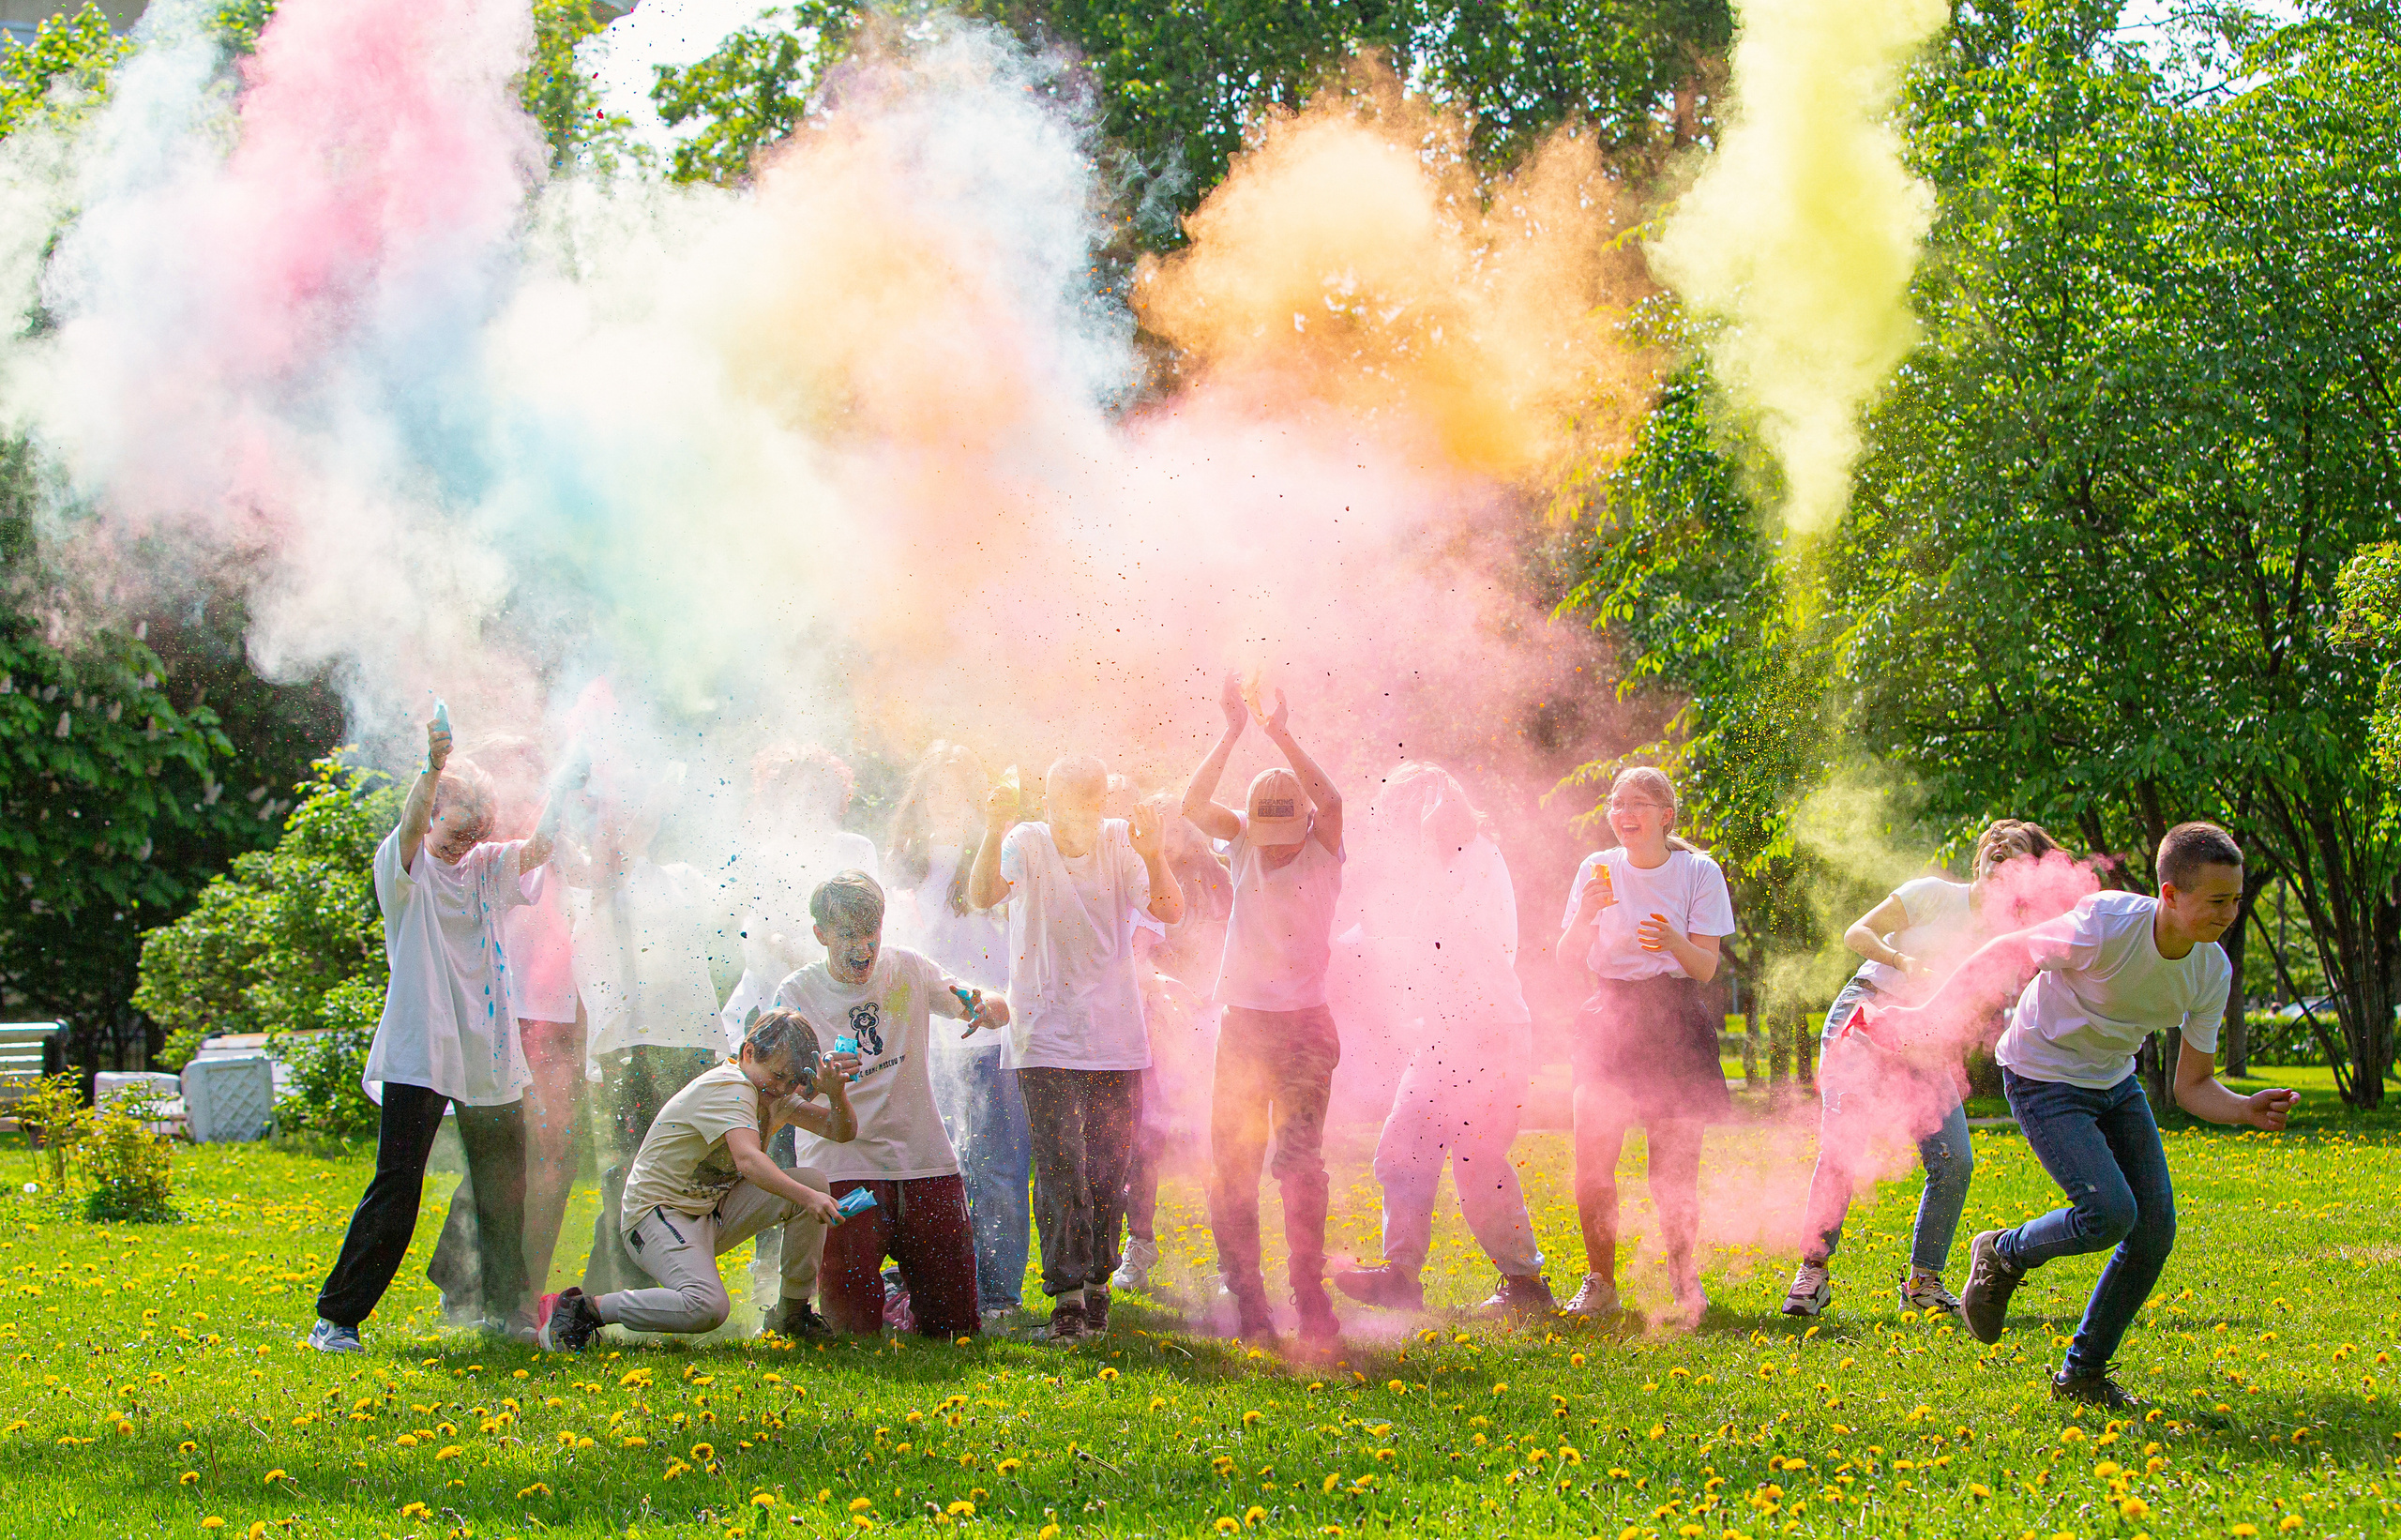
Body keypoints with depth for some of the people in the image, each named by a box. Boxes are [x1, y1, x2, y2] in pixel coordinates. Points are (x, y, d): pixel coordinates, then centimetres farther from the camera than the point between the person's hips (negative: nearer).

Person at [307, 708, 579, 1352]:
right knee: (395, 1189, -10)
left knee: (505, 1189, 12)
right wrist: (433, 767, -42)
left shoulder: (487, 866, 13)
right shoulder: (407, 867, -4)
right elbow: (411, 830, -24)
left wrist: (562, 789, -17)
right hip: (419, 1053, -6)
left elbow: (538, 845, -1)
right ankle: (336, 1317, -4)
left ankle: (506, 1307, 29)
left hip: (490, 1053, 6)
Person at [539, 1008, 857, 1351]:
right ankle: (583, 1308, -15)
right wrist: (807, 1198, -49)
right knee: (706, 1308, -33)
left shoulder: (773, 1092, 7)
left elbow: (842, 1131, 7)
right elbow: (747, 1158, -38)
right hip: (658, 1210, -9)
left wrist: (836, 1092, -16)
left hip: (714, 1209, 9)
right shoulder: (728, 1088, -21)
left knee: (813, 1182, -6)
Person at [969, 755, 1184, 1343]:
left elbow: (1170, 911, -10)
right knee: (1061, 1166, -10)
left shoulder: (1119, 843, 0)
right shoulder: (1028, 845, -4)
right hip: (1048, 1037, -2)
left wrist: (1152, 854, -28)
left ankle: (1097, 1279, 24)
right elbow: (985, 894, -23)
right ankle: (1066, 1294, -3)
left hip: (1115, 1035, 2)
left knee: (1108, 1167, 6)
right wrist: (995, 832, -40)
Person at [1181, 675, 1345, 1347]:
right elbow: (1194, 805, -9)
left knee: (1299, 1160, -13)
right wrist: (1232, 735, -16)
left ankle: (1311, 1298, -9)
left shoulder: (1323, 852, -2)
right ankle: (1246, 1302, 9)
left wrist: (1282, 736, -25)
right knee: (1231, 1168, 1)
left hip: (1303, 1026, -3)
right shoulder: (1243, 844, 6)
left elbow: (1330, 800, -23)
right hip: (1242, 1025, 3)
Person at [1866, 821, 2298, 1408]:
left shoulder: (2211, 972, -11)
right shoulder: (2107, 927, -31)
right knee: (2110, 1213, -23)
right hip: (2045, 1081, -7)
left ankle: (2083, 1372, 14)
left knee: (2155, 1230, -4)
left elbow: (2192, 1086, -3)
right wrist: (1922, 1018, -14)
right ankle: (2004, 1255, 8)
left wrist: (2247, 1111, -23)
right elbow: (2007, 953, -18)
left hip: (2116, 1083, 7)